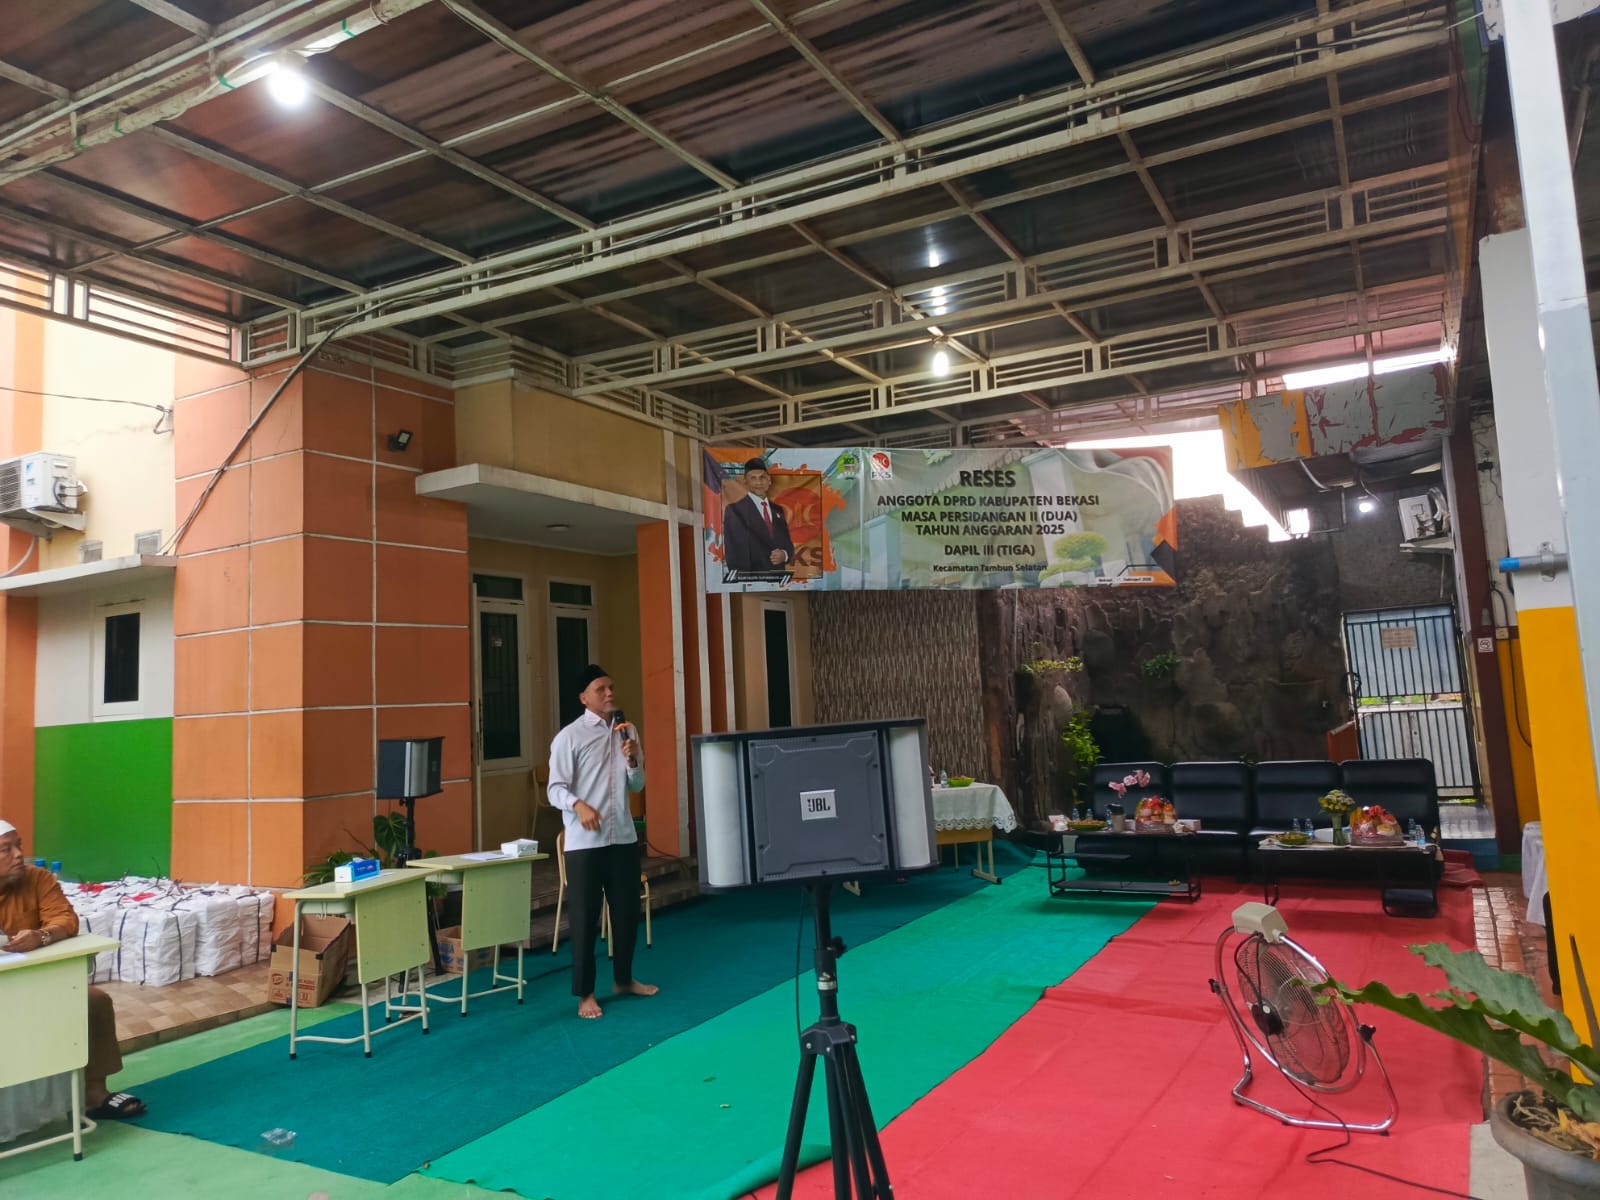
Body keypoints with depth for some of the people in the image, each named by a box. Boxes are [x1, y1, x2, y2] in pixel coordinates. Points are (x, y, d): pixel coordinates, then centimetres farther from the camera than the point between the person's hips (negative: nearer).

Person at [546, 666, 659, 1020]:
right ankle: (585, 993, 13)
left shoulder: (628, 732, 9)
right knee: (585, 918, 1)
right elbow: (555, 788, -10)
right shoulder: (569, 737, -7)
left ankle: (623, 980, 32)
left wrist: (632, 761, -8)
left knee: (627, 911, 14)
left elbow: (638, 785, 12)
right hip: (584, 843, -5)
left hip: (624, 838, 5)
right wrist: (579, 805, -29)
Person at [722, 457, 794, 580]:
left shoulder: (778, 511, 14)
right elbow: (734, 552, -9)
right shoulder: (735, 511, -2)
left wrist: (784, 555, -7)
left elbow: (788, 545, 16)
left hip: (779, 578, 5)